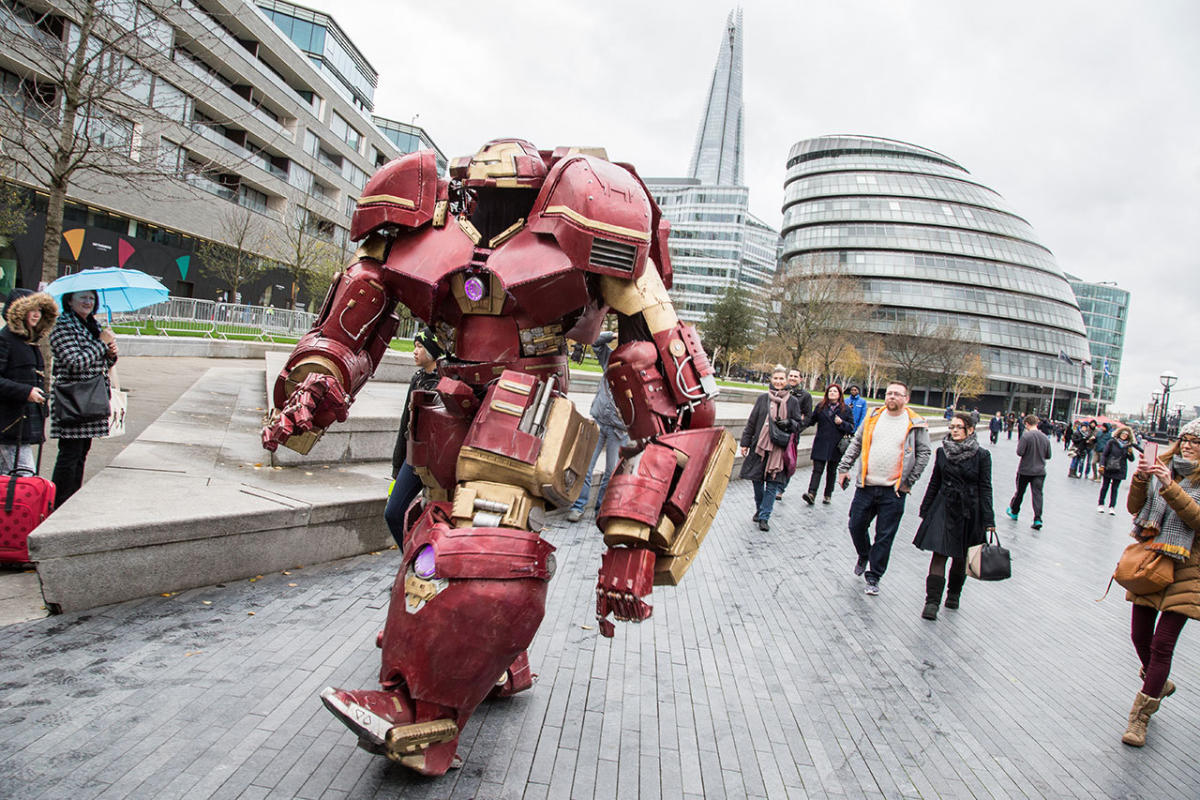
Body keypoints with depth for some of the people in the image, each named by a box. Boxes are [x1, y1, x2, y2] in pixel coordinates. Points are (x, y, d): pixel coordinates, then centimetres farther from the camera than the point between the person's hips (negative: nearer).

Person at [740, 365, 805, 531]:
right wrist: (745, 443, 5)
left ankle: (764, 517, 4)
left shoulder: (793, 401, 4)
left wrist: (789, 423, -12)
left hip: (779, 448, -1)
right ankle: (759, 509, 29)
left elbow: (800, 423, 10)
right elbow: (751, 422, 8)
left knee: (773, 483, -4)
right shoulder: (763, 398, 6)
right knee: (757, 480, 7)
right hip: (759, 445, 1)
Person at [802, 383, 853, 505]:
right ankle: (811, 494, -19)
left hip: (836, 445, 1)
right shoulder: (820, 406, 7)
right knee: (817, 469, -9)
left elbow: (851, 427, 5)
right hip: (821, 444, 0)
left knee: (832, 471, 11)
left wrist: (841, 423, -12)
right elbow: (812, 420, 8)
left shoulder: (845, 409, 4)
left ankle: (828, 495, 20)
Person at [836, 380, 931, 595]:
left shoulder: (916, 425, -2)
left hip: (893, 491, -3)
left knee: (884, 536, 3)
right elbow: (856, 444, 12)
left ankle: (873, 577, 16)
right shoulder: (873, 417, 6)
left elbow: (923, 453, 2)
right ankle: (864, 556, 39)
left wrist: (908, 481, -2)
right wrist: (844, 467, 6)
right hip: (866, 486, 3)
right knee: (856, 526, 9)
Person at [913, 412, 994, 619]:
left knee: (960, 556, 11)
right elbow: (934, 483, 11)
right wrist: (925, 510, 12)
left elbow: (985, 488, -4)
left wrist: (988, 520, -7)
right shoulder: (942, 452, 3)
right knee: (939, 553, -8)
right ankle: (932, 602, -9)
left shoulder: (982, 455, -5)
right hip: (944, 509, 1)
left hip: (969, 512, -1)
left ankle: (953, 594, 32)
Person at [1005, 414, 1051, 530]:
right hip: (1040, 471, 3)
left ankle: (1014, 512, 32)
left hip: (1025, 470, -3)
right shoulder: (1045, 437, 1)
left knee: (1020, 492, 14)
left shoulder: (1026, 435, -15)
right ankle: (1037, 519, -11)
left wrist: (1019, 443, 0)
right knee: (1037, 494, -1)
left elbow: (1019, 452, -18)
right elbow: (1048, 456, 7)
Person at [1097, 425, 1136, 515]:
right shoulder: (1112, 442, -4)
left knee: (1115, 488, 3)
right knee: (1105, 486, 7)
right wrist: (1102, 465, -13)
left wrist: (1130, 453, -16)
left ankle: (1112, 507, 7)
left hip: (1120, 470, 1)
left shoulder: (1128, 445, 3)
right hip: (1108, 468, -1)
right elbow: (1104, 454, -4)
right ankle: (1101, 505, 17)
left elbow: (1131, 459, 5)